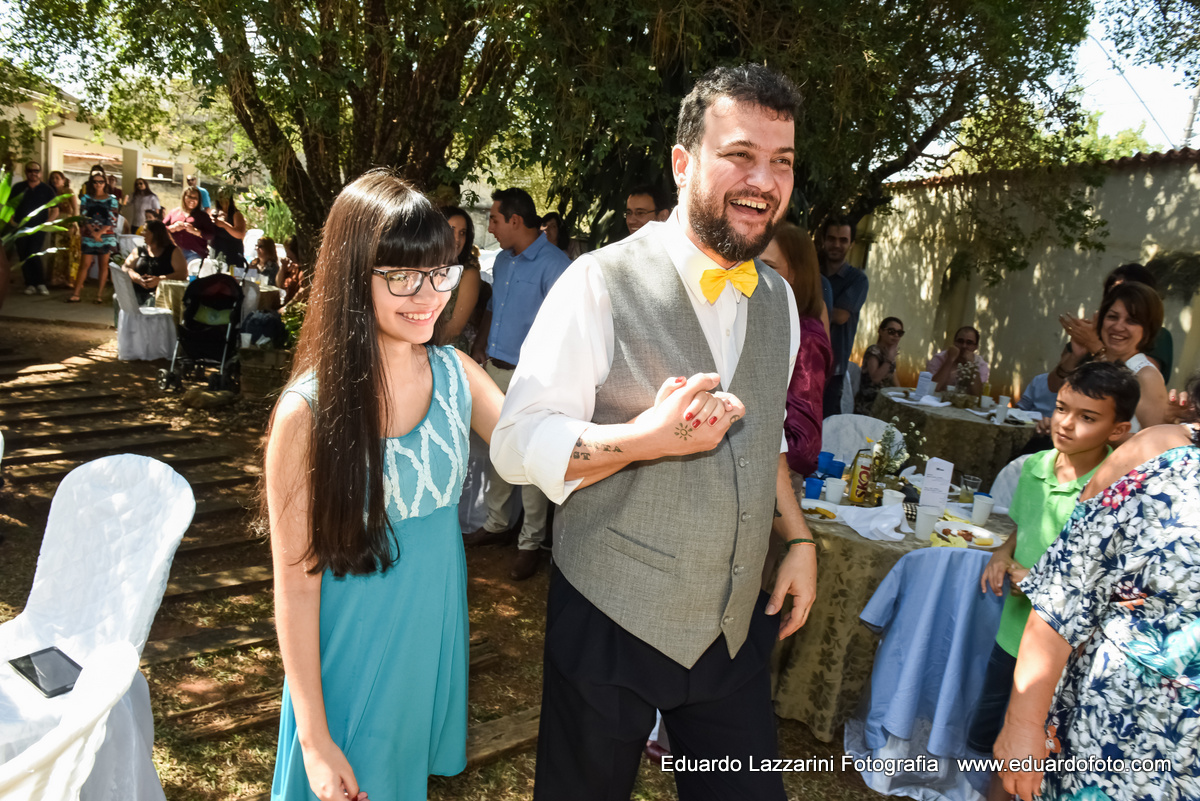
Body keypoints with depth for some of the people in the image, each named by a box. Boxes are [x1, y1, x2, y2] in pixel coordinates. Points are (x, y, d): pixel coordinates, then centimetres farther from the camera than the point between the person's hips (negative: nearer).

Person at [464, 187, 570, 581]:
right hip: (495, 370, 8)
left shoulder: (554, 265, -14)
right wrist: (478, 349, 14)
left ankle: (531, 542, 13)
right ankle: (496, 523, 31)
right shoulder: (502, 260, 13)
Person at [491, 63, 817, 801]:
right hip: (613, 622, -5)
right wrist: (652, 436, -29)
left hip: (739, 621, 5)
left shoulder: (778, 298, 5)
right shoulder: (601, 285, -16)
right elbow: (518, 445, -16)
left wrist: (799, 538, 6)